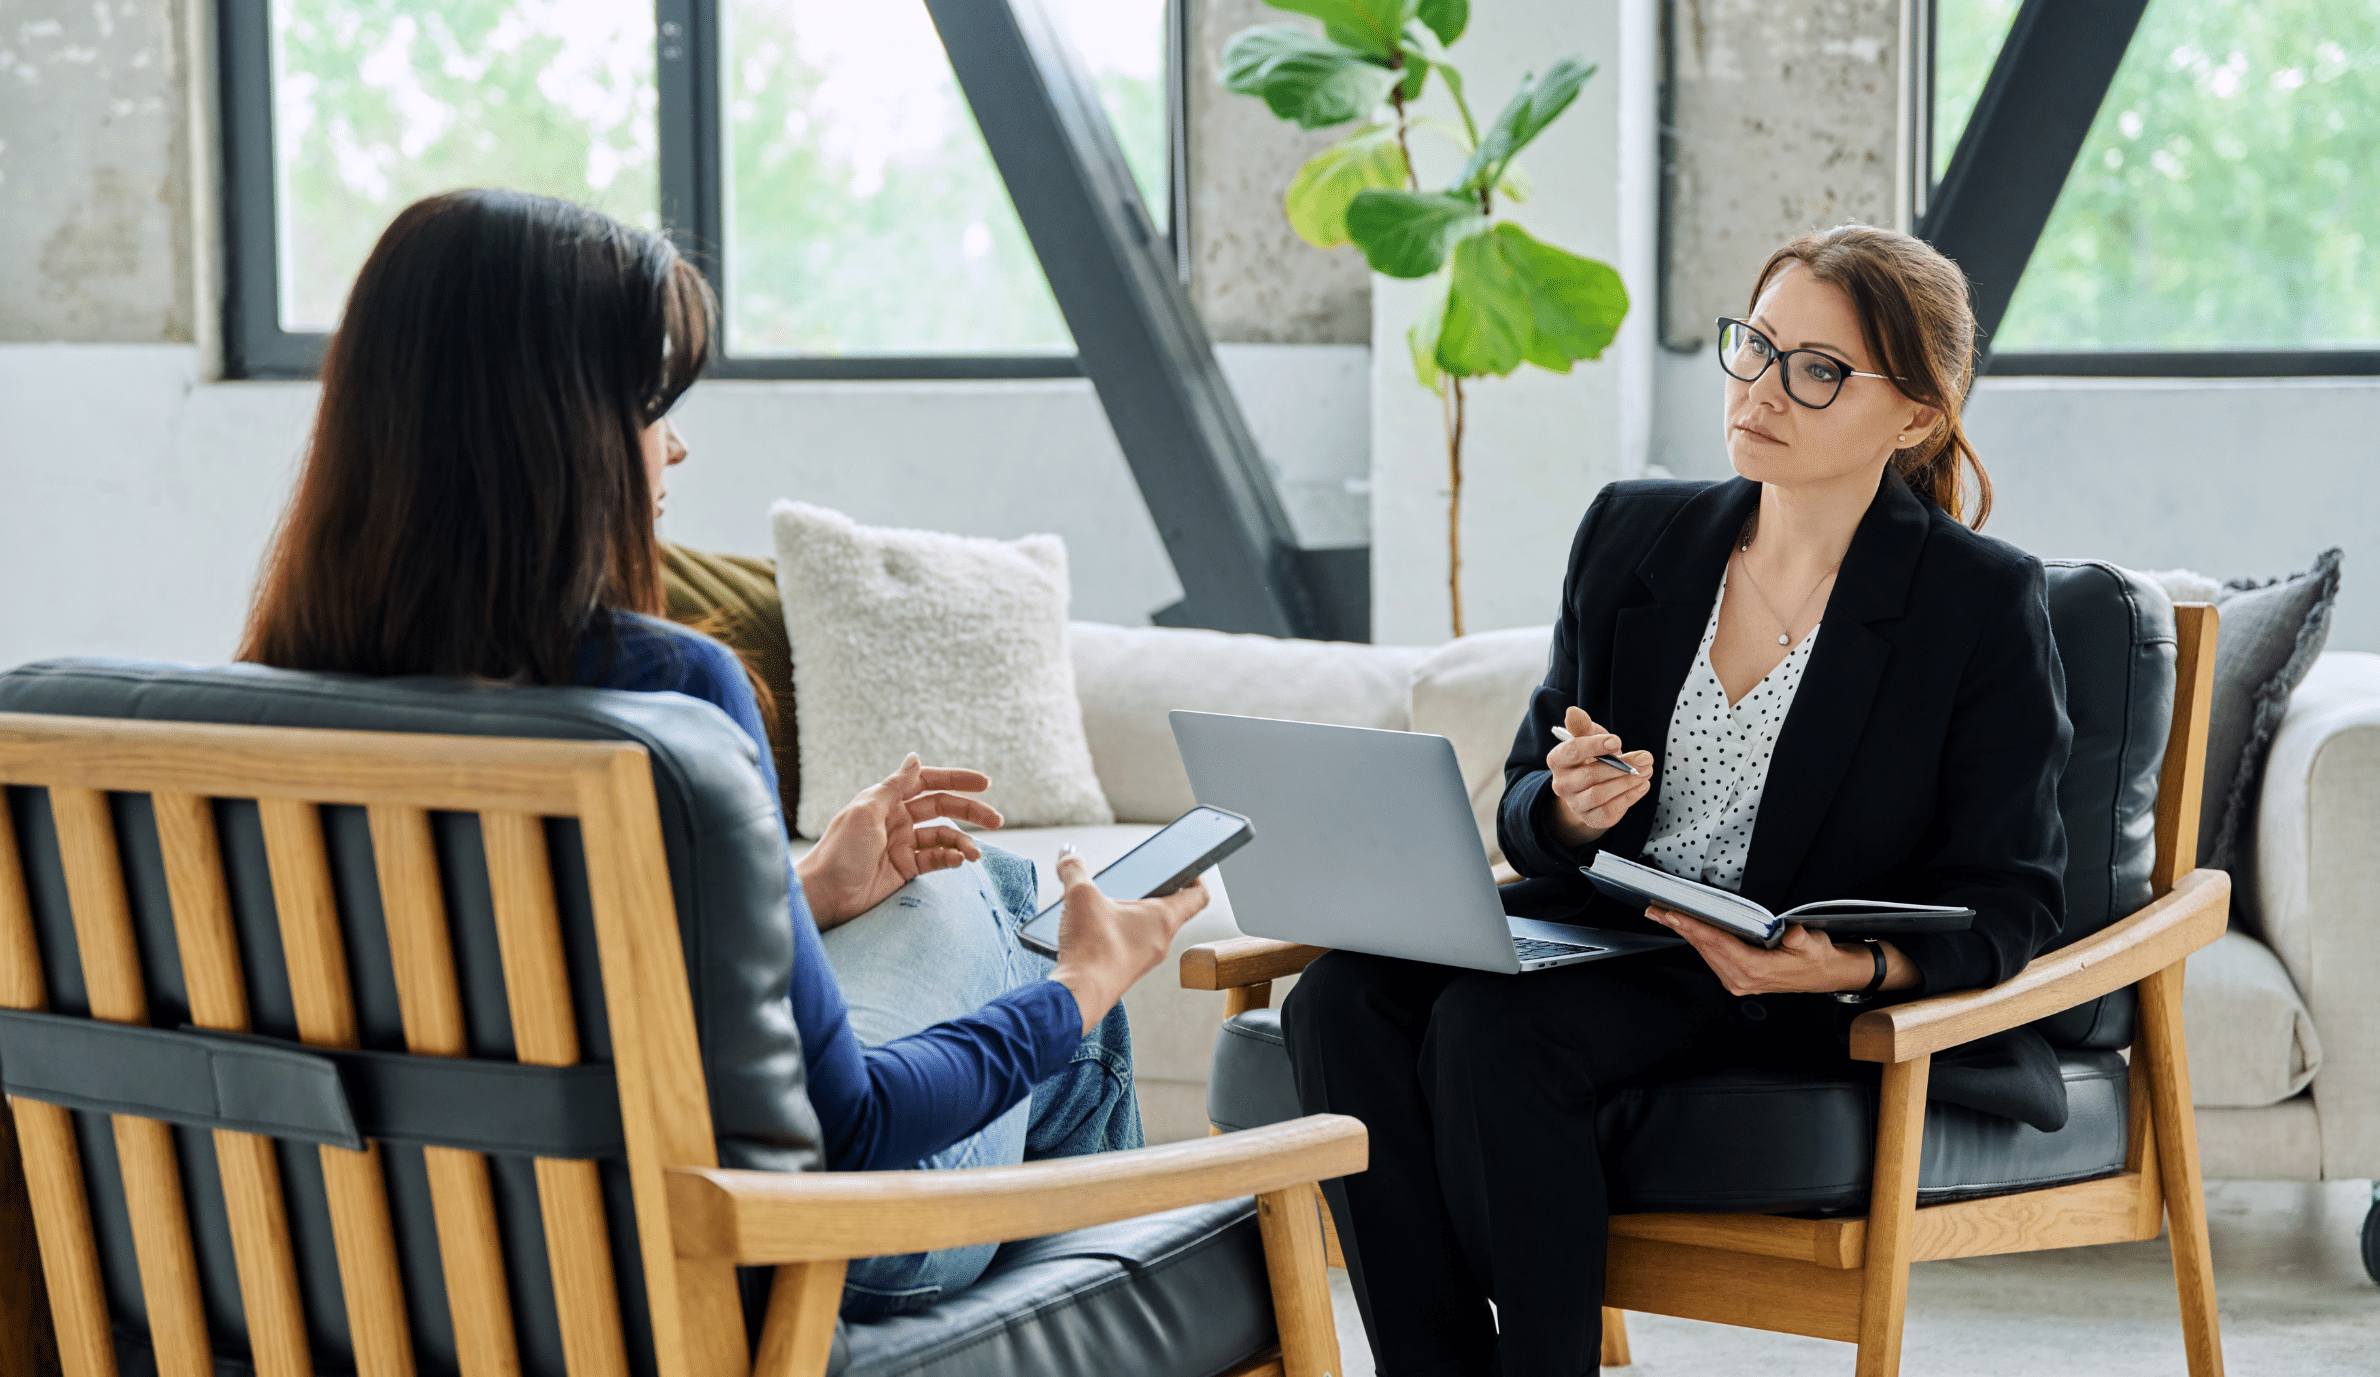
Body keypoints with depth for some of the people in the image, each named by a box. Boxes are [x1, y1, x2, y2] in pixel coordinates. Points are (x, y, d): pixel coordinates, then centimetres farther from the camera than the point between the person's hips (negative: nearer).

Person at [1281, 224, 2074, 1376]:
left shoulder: (1984, 602, -4)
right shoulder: (1632, 532, 10)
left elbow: (2009, 899, -4)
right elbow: (1525, 809, 14)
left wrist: (1855, 966, -25)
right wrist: (1567, 811, -12)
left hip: (1804, 996, -5)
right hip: (1602, 928, 6)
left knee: (1492, 1028, -30)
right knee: (1344, 1001, -23)